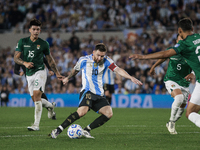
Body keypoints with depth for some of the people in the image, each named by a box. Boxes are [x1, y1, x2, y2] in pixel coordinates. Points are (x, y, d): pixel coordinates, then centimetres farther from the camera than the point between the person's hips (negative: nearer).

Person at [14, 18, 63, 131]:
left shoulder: (43, 44, 1)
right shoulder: (22, 42, 4)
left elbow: (50, 60, 12)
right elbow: (16, 58, 2)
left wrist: (57, 73, 13)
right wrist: (25, 63, -17)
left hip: (40, 72, -4)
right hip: (29, 74, 4)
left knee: (36, 96, -18)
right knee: (35, 99, 7)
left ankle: (36, 124, -22)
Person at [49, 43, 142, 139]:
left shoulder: (106, 61, 3)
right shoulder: (84, 60, -1)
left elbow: (118, 70, -9)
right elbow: (75, 70, 20)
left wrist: (131, 78, -24)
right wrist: (68, 78, 37)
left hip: (99, 94, 5)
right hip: (87, 91, -4)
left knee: (109, 113, -17)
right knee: (82, 111, -31)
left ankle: (86, 130, -9)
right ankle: (58, 130, -26)